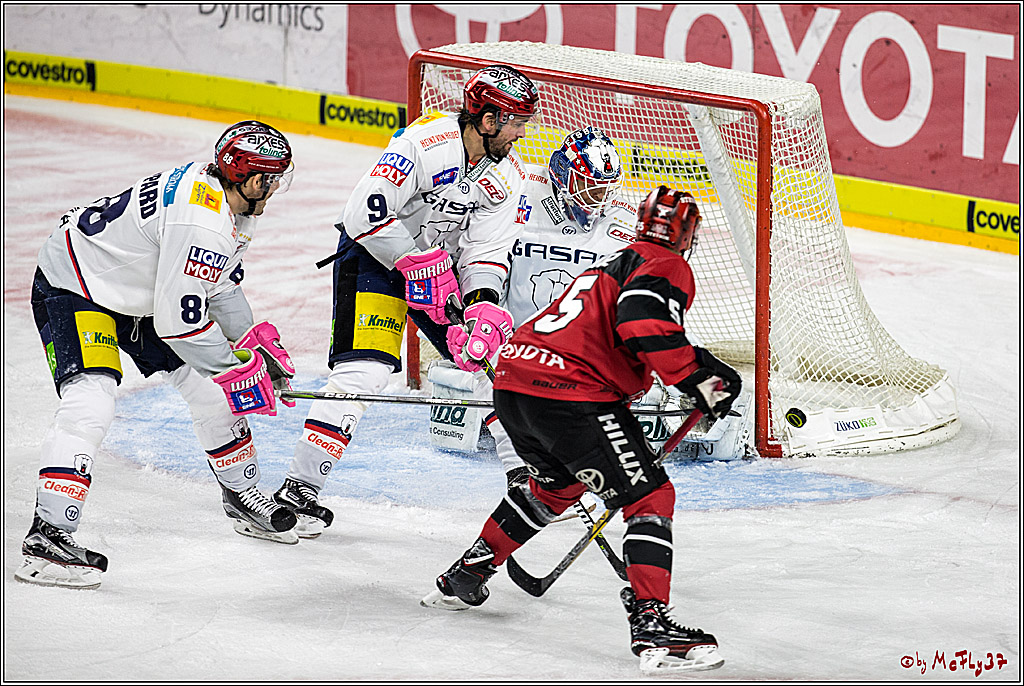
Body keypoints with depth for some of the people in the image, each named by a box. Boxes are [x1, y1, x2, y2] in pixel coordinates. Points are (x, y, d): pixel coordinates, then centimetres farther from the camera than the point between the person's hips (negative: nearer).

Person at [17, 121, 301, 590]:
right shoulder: (200, 221, -33)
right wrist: (238, 371, -19)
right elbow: (179, 321, -31)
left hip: (138, 292, 10)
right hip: (72, 287, -10)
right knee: (90, 405, -27)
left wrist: (256, 345, 10)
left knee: (209, 386, 12)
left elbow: (221, 284, 15)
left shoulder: (228, 203, -1)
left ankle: (241, 496, 31)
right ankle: (47, 537, -30)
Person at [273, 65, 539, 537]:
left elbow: (488, 250, -7)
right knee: (364, 370, -21)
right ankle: (300, 488, -19)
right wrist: (419, 263, -26)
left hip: (444, 263, 7)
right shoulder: (426, 142, -27)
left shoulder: (507, 176, -5)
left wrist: (483, 305, -25)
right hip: (375, 253, -7)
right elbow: (365, 212, -30)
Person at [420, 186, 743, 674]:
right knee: (651, 496, -4)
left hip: (513, 378, 9)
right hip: (570, 395, -9)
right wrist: (698, 379, -14)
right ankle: (651, 622, -18)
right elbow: (643, 320, -20)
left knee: (556, 483, 34)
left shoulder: (615, 261, 30)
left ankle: (463, 578, 42)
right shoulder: (667, 266, 1)